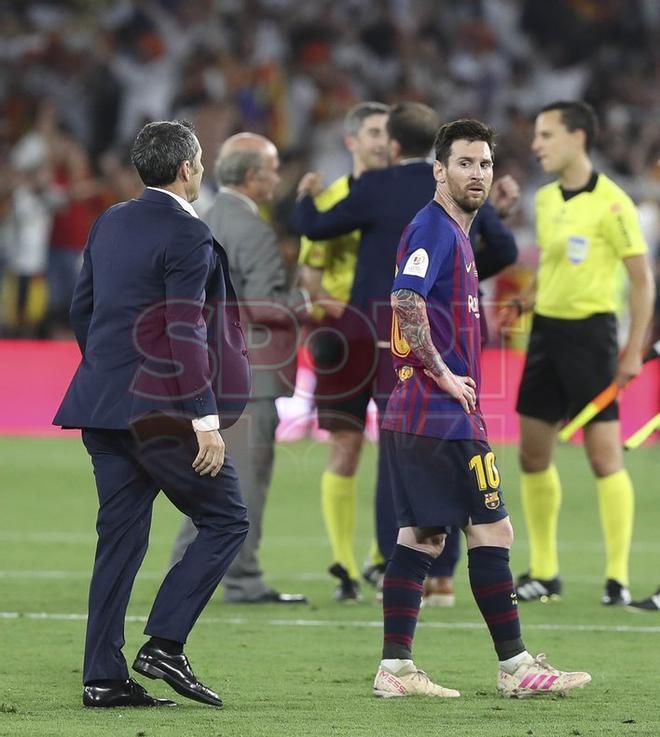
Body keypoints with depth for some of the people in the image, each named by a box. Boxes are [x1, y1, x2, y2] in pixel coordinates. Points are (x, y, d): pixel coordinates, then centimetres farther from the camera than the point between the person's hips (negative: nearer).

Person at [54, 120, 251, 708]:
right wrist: (206, 420, -18)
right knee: (225, 521, 3)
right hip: (161, 410, -8)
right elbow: (186, 333, -18)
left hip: (105, 406, 8)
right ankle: (164, 644, -5)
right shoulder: (188, 236, -12)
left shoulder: (109, 224, 13)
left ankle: (103, 677, 6)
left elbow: (82, 311, 19)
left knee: (121, 538, 9)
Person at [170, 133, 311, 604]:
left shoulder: (206, 222, 14)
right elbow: (263, 303, -21)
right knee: (247, 473, -4)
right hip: (250, 370, -9)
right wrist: (307, 303, -9)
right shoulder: (252, 230, -15)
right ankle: (243, 579, -1)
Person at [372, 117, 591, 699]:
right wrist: (444, 374, -19)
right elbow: (406, 300, -26)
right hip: (444, 416, -10)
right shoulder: (435, 229, -12)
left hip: (415, 416, 10)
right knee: (492, 531, -5)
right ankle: (516, 667, -1)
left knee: (420, 537, 8)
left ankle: (395, 668, 7)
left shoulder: (452, 233, 19)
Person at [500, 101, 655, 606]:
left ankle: (617, 578, -2)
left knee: (604, 455, -7)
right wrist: (523, 303, 7)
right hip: (546, 328, 7)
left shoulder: (610, 203, -12)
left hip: (590, 331, -7)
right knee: (533, 454, 7)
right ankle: (544, 572, 17)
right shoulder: (546, 199, 10)